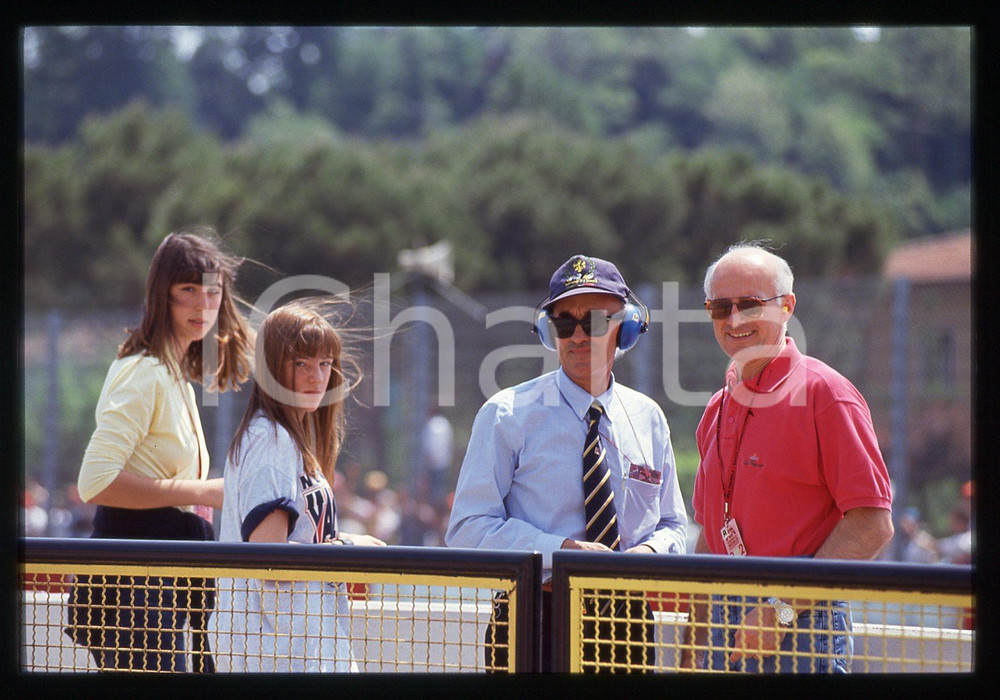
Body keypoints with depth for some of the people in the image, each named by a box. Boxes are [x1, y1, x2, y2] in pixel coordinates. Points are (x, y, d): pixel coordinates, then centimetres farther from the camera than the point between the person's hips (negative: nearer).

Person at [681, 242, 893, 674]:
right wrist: (691, 648, 15)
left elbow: (872, 524, -14)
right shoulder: (718, 410, 15)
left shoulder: (824, 393, -8)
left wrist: (784, 609, -18)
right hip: (725, 627, 7)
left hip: (804, 625, -7)